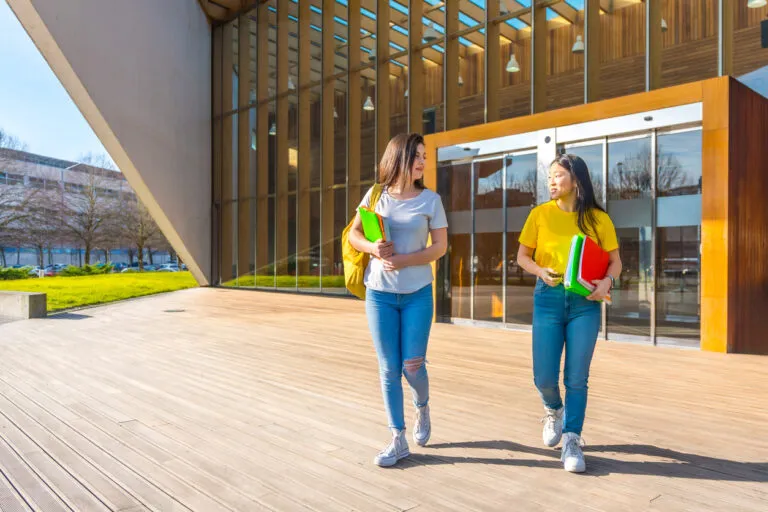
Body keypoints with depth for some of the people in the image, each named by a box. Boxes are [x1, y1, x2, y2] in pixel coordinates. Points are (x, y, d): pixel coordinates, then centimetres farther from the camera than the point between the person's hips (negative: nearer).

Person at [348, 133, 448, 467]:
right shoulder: (375, 195, 2)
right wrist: (372, 248, -15)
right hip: (379, 293, 1)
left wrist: (404, 260, -17)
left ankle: (422, 408, 35)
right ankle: (398, 441, 17)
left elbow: (440, 246, -3)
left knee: (412, 366, -1)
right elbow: (353, 234, 7)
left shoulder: (430, 199, -2)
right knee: (389, 369, 4)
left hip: (417, 293, -1)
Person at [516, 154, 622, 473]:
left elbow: (615, 260, 7)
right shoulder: (540, 214, 2)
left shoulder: (598, 218, 1)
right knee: (544, 378, 2)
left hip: (585, 302, 0)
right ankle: (554, 411, 35)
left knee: (576, 378, 1)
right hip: (548, 298, 1)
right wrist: (541, 271, -14)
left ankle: (572, 441, 15)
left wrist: (607, 281, -14)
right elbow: (522, 257, 7)